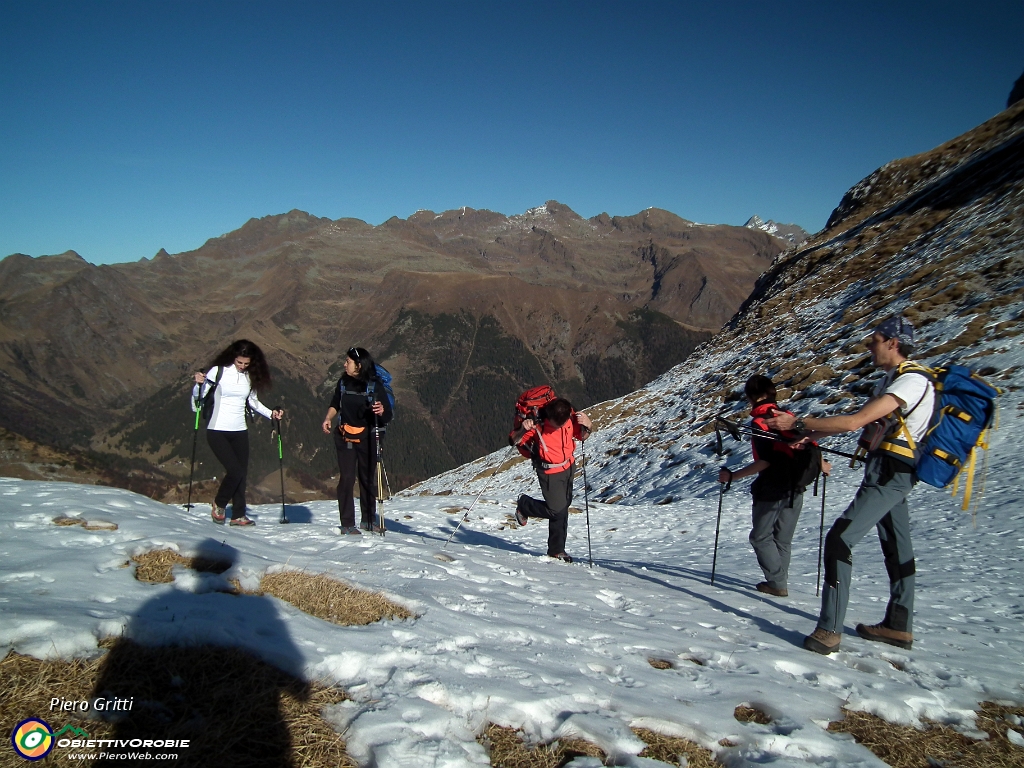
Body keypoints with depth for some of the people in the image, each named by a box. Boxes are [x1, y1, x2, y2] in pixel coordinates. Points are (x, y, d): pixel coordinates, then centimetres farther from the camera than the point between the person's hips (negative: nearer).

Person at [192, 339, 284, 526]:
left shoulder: (251, 377, 5)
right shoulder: (218, 372, -8)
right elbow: (198, 397, -7)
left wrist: (271, 413, 4)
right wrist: (198, 384, -26)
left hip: (240, 432, 5)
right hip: (217, 431, -5)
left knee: (242, 473, 4)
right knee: (235, 470, -14)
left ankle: (238, 515, 15)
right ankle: (219, 505, 11)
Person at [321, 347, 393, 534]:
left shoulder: (374, 386, -9)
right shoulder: (343, 382, 2)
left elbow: (387, 416, -10)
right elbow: (335, 404, 18)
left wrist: (381, 411, -32)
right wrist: (328, 418, 1)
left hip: (367, 438, -1)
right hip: (345, 437, 1)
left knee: (368, 478, 7)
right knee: (346, 478, -5)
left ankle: (368, 519, 22)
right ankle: (347, 524, 0)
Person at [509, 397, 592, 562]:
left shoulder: (571, 419, -13)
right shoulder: (538, 424, -25)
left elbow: (582, 436, 5)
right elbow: (513, 441, -20)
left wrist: (586, 426, -17)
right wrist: (523, 429, -40)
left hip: (569, 468, 5)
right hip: (550, 472, -5)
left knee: (563, 507, 14)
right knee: (556, 510, -9)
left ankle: (556, 550, 28)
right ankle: (524, 506, 20)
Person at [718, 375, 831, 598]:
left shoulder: (759, 422, -11)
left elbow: (765, 460, -20)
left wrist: (732, 476, -17)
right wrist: (822, 465, 25)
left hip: (771, 490, -7)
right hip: (795, 489, 7)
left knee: (761, 537, 6)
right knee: (783, 539, 15)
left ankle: (777, 583, 0)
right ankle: (779, 583, 17)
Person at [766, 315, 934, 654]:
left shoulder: (911, 380, -18)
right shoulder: (891, 379, 14)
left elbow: (855, 422, -26)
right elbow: (860, 417, 20)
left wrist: (798, 423, -22)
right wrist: (811, 435, 12)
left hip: (890, 474, -11)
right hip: (888, 472, 11)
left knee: (839, 539, -16)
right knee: (896, 547, 17)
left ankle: (829, 630, -15)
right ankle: (899, 626, 30)